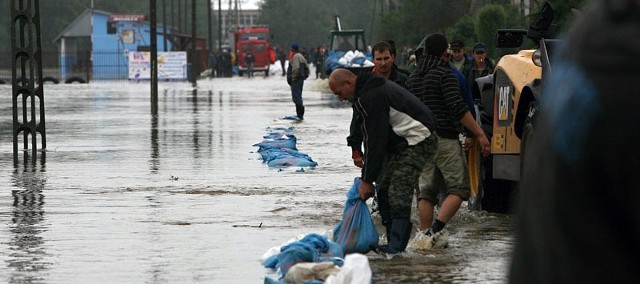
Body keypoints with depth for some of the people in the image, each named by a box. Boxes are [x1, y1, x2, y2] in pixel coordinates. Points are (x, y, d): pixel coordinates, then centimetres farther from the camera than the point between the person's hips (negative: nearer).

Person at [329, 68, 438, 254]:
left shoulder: (372, 97, -20)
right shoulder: (372, 90, 15)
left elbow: (376, 141, -20)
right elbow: (371, 138, 19)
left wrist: (367, 180, -14)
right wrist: (366, 177, 16)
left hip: (417, 140, -11)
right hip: (406, 143, 11)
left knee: (398, 192, -16)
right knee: (386, 191, 9)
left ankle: (396, 244, -18)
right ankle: (395, 241, 10)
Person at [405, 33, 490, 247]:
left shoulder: (412, 78, 14)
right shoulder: (444, 74, -8)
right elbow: (458, 108, -17)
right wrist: (479, 134, -17)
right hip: (445, 139, -7)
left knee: (426, 190, 9)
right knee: (458, 188, -4)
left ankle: (425, 234, 3)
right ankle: (435, 229, -18)